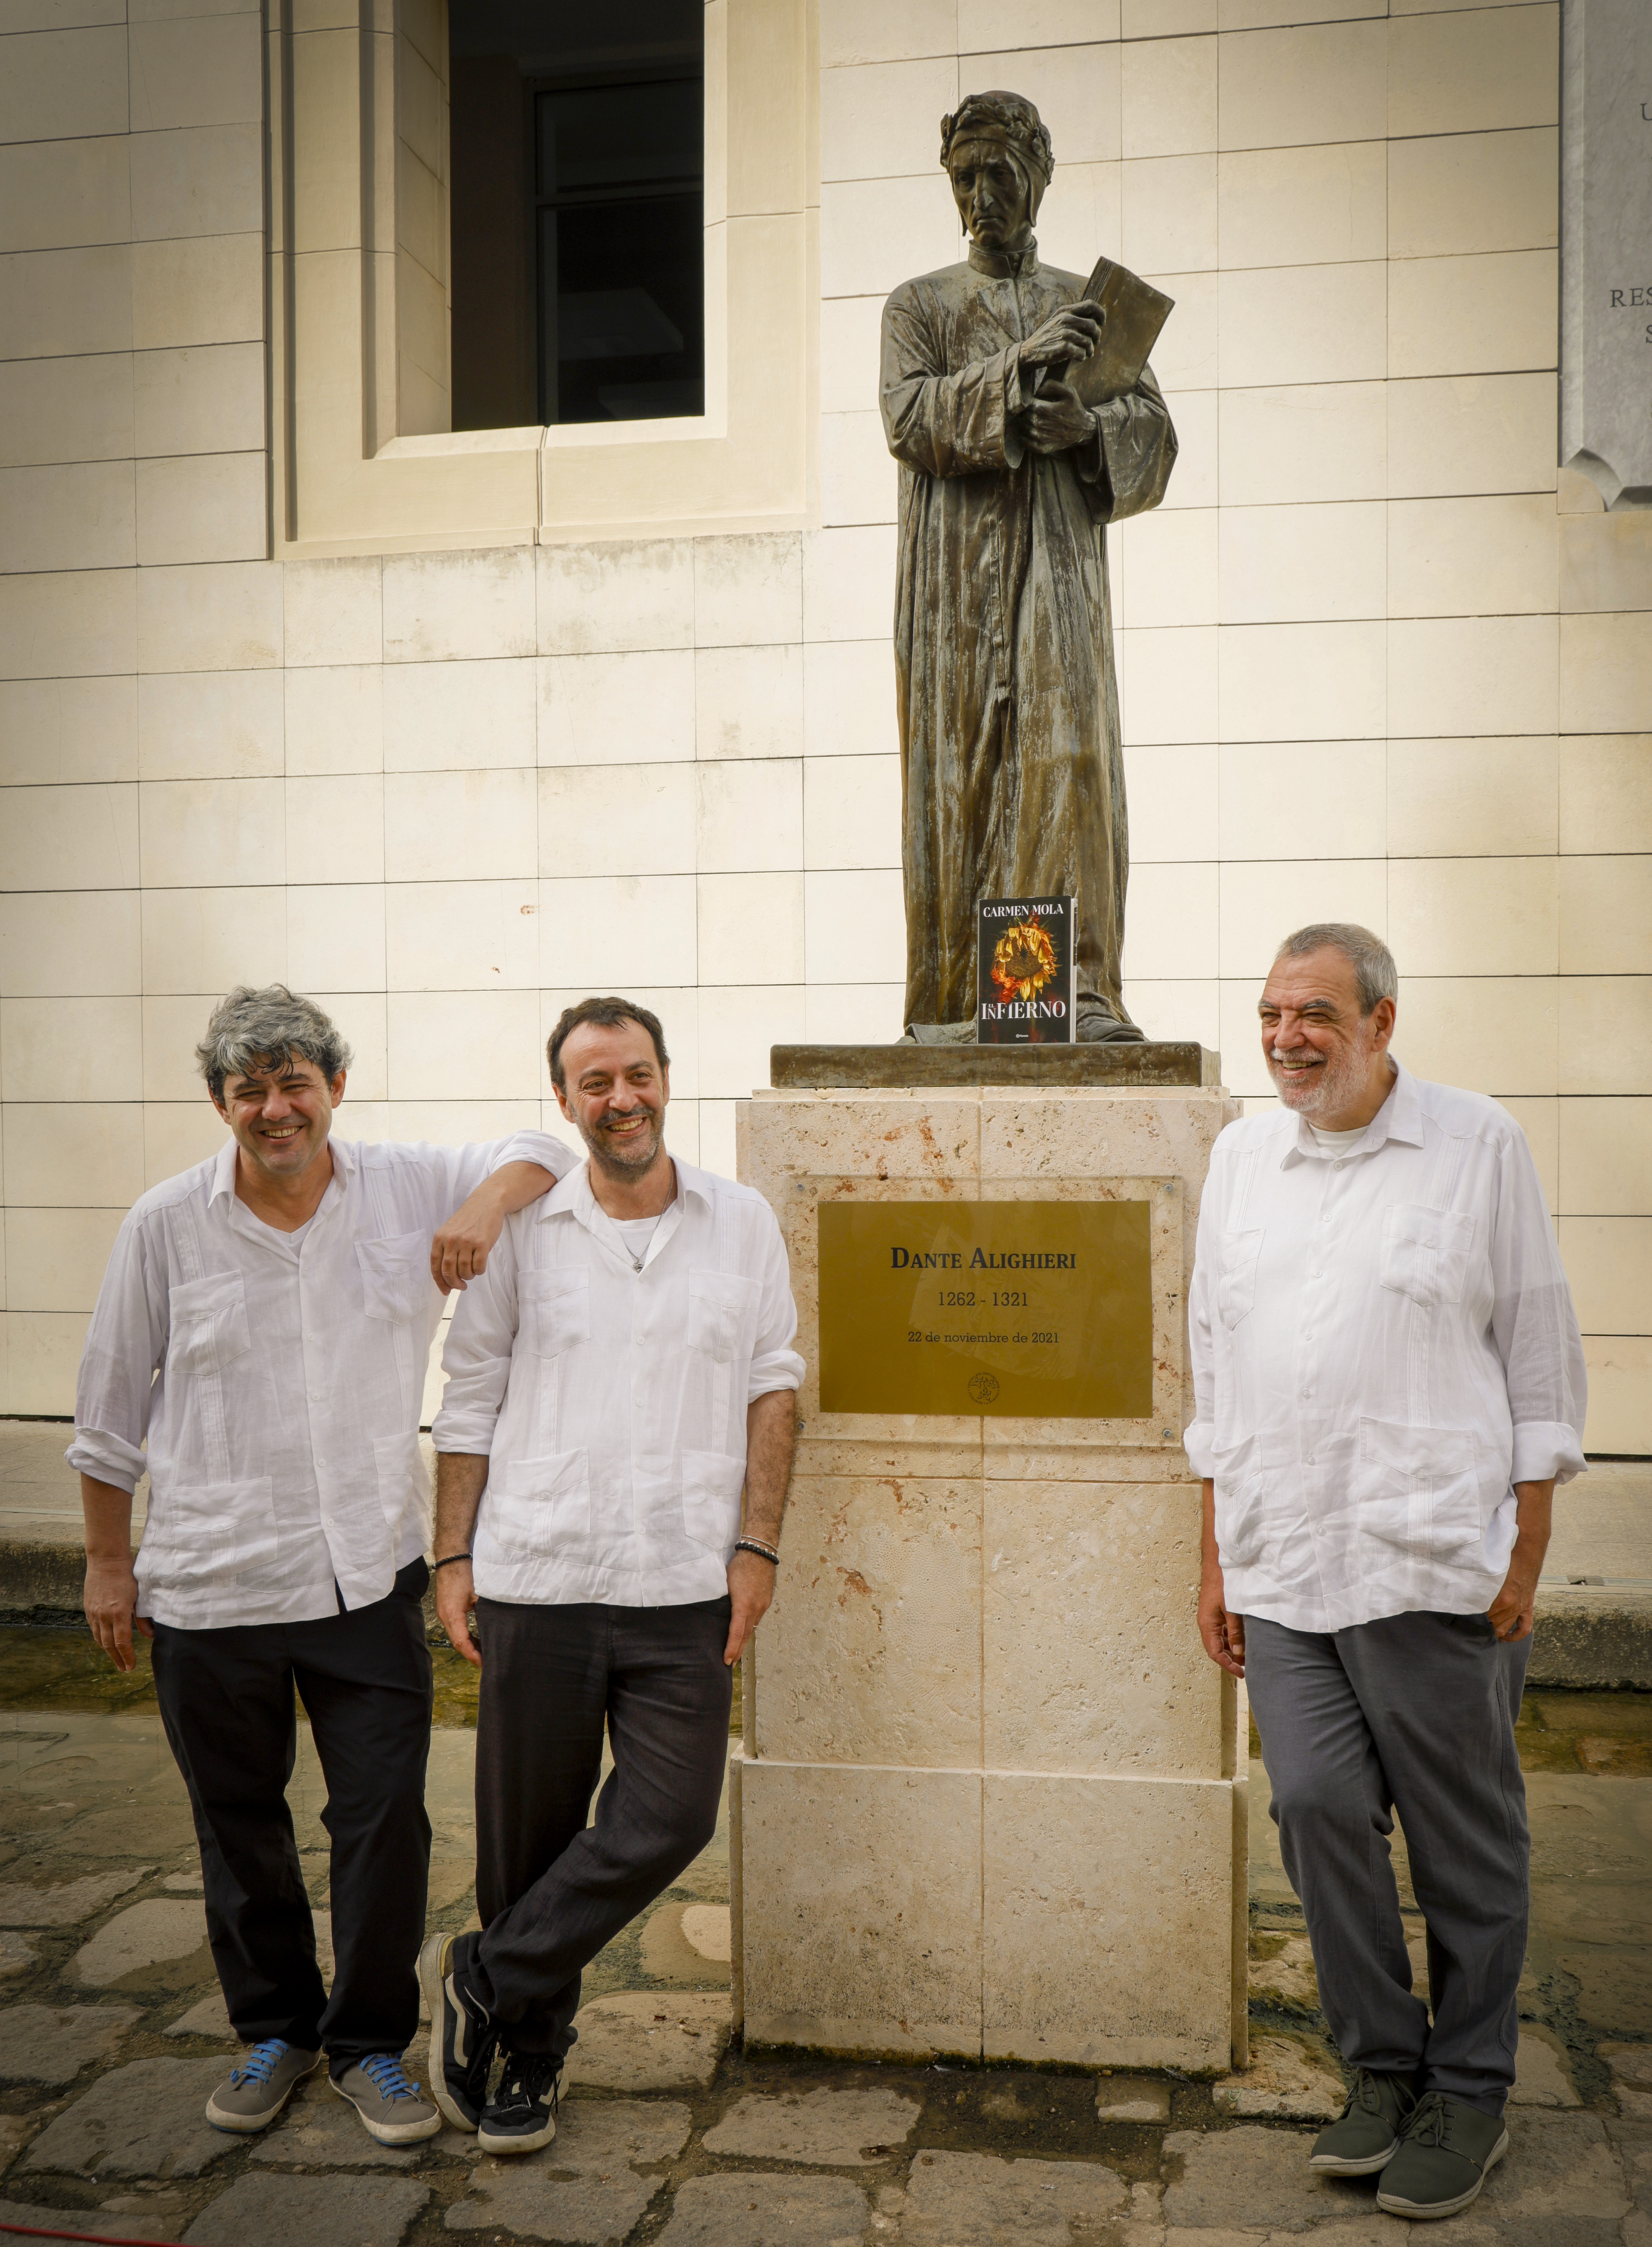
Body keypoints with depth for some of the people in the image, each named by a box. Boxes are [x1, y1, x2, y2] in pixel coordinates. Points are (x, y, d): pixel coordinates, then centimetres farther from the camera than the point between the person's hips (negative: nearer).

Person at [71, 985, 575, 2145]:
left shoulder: (408, 1189, -4)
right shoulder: (168, 1225, -5)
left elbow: (544, 1151, 7)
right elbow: (112, 1410, 4)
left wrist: (487, 1204, -15)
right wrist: (108, 1560, 7)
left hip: (369, 1573, 0)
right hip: (209, 1583, 0)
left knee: (386, 1817, 3)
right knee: (240, 1825, 15)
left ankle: (371, 2046, 24)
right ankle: (275, 2030, 37)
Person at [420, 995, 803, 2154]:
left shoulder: (742, 1222, 4)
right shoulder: (523, 1230, 2)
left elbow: (772, 1389, 6)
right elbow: (471, 1401, 6)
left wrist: (759, 1544, -1)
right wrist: (455, 1554, 2)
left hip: (684, 1588, 1)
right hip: (536, 1581, 0)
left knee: (669, 1821, -3)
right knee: (530, 1832, 8)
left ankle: (483, 1980, 18)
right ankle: (530, 2052, 30)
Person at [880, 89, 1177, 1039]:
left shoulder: (1087, 303, 18)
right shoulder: (918, 305, 14)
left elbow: (1156, 429, 11)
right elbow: (909, 418, -5)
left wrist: (1091, 425, -11)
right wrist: (1018, 365, -17)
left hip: (1058, 567, 1)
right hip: (955, 578, -1)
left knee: (1070, 756, -12)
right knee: (960, 773, -5)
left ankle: (1083, 986, -13)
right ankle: (959, 999, -2)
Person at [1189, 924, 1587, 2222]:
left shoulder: (1478, 1146, -1)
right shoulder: (1243, 1156, 11)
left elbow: (1541, 1357, 0)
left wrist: (1526, 1557, -4)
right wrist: (1216, 1556, 13)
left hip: (1434, 1564, -3)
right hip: (1281, 1567, 4)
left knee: (1464, 1836, 8)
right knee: (1319, 1807, 2)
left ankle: (1470, 2092, 26)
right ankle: (1384, 2069, 23)